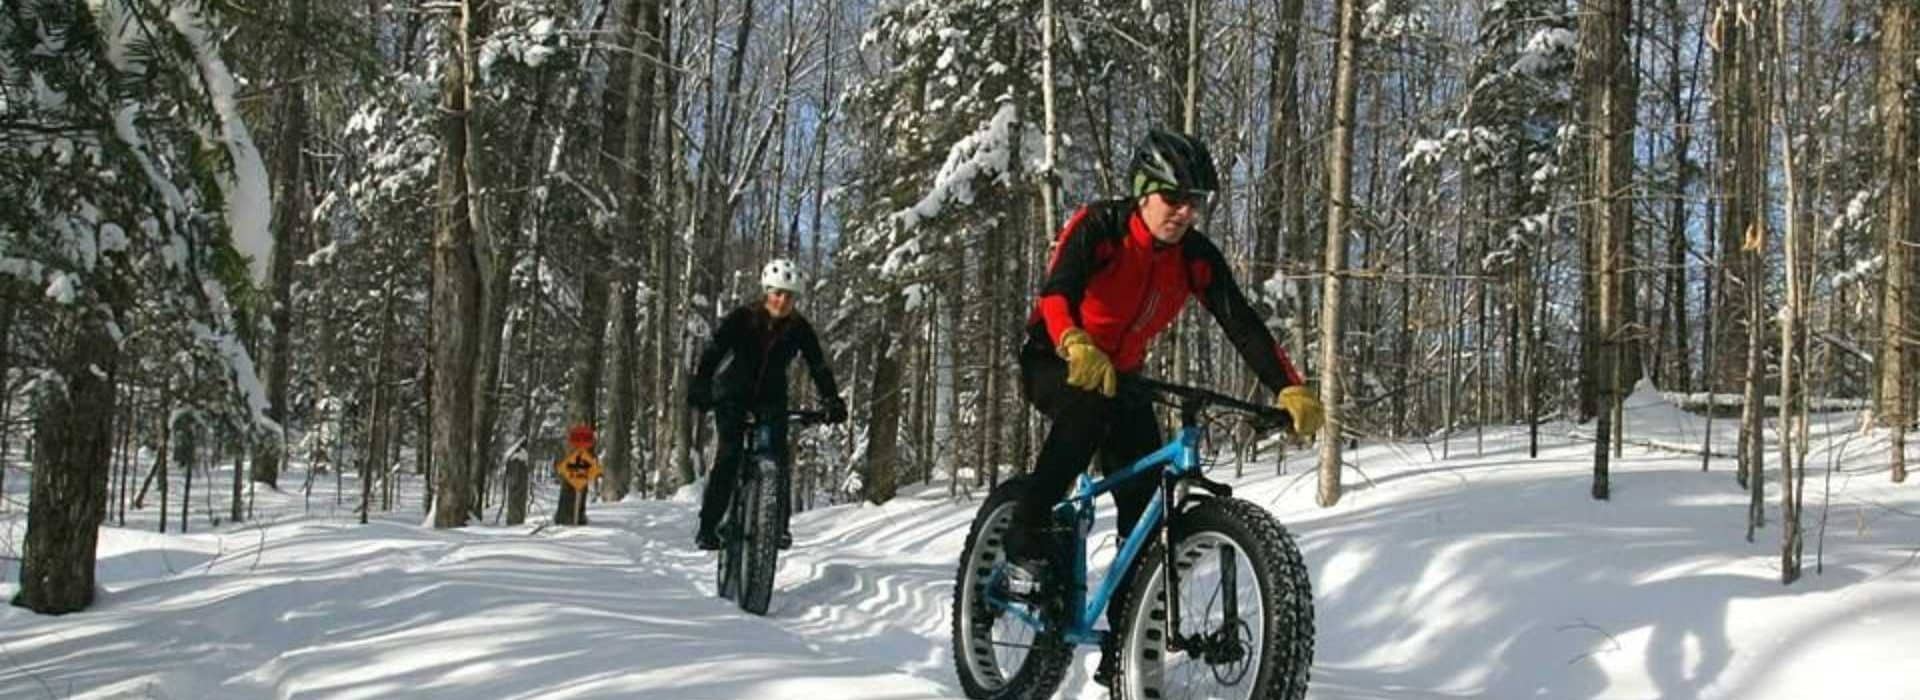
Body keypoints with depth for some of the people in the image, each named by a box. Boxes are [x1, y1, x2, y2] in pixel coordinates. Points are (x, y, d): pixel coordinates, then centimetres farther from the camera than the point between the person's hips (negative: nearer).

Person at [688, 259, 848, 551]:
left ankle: (779, 525, -1)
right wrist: (698, 387, -41)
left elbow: (818, 366, -13)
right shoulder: (741, 319, -18)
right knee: (730, 454, -18)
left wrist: (832, 401, -28)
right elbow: (713, 351, -26)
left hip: (771, 396, 2)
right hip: (733, 392, -2)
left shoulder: (800, 328, -11)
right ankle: (708, 526, -14)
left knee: (779, 456, -15)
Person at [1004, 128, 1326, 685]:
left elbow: (1242, 323, -18)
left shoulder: (1196, 257, -11)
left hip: (1122, 377, 5)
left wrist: (1290, 390, -32)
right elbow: (1056, 292, -39)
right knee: (1090, 405, -39)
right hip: (1056, 364, -4)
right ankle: (1027, 543, -28)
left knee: (1145, 503, -9)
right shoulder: (1097, 228, -23)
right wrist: (1078, 348, -60)